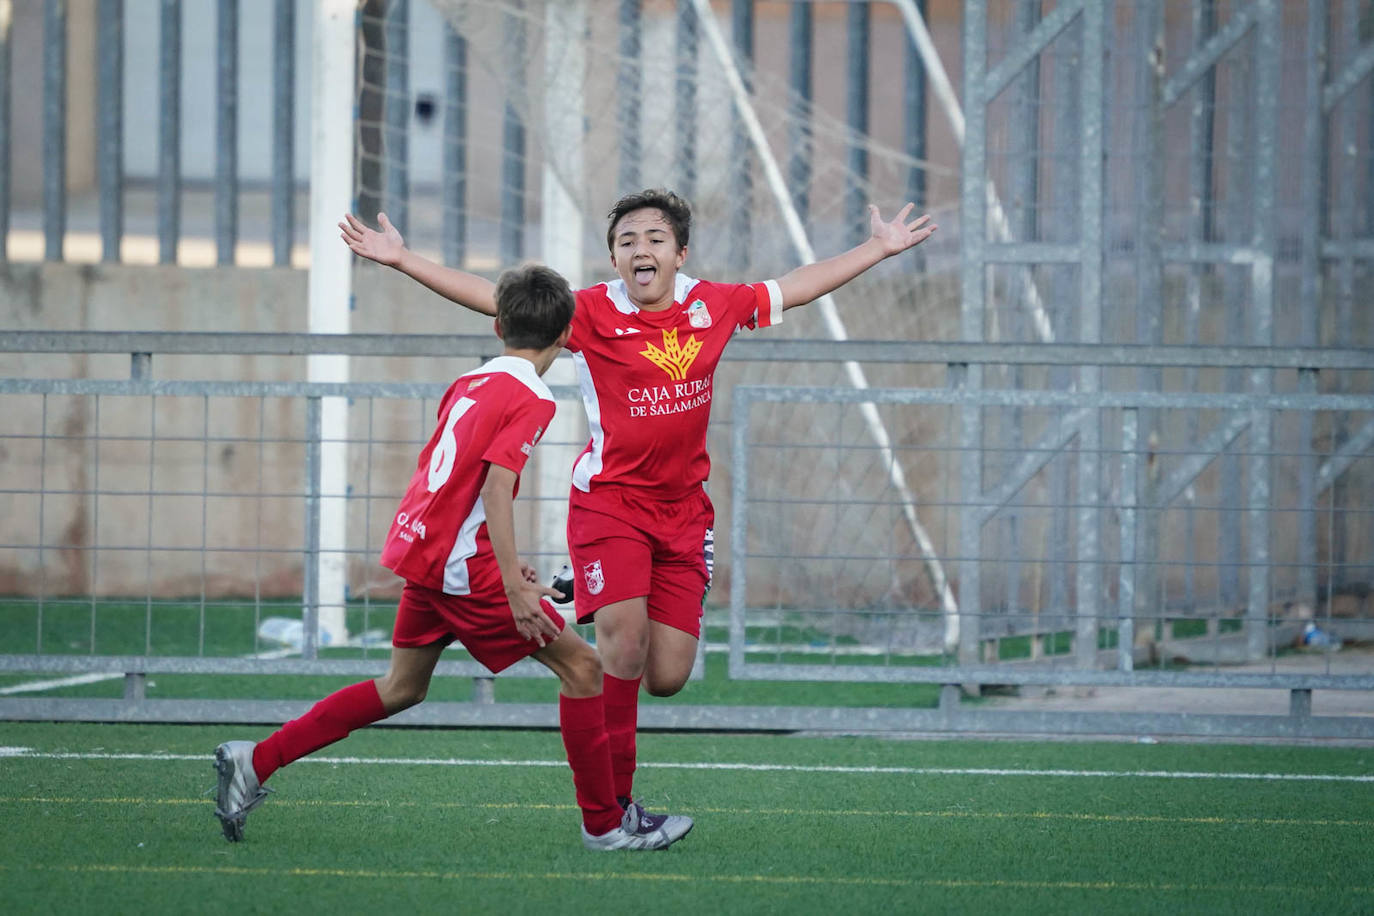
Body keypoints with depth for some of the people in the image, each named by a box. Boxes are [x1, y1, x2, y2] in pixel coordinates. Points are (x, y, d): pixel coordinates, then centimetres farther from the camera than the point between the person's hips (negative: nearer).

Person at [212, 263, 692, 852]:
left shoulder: (470, 383, 14)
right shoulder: (532, 398, -11)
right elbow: (495, 486, -22)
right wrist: (514, 586, -24)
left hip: (418, 546, 9)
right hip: (462, 564, -9)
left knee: (404, 687, 20)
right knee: (580, 665, -3)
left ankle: (253, 762, 19)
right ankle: (605, 823, 0)